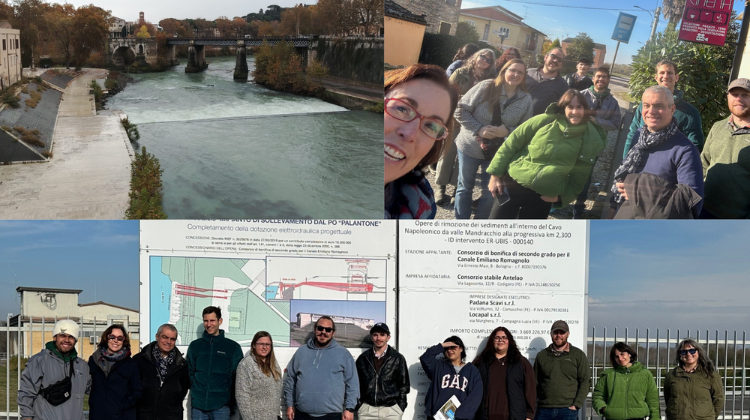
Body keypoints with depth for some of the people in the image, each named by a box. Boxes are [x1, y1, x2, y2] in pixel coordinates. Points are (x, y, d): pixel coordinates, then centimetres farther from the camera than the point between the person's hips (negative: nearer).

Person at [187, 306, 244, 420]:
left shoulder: (233, 347, 4)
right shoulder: (194, 346, 10)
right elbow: (190, 372, 13)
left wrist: (231, 402, -2)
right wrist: (195, 390, -1)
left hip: (221, 406, -2)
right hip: (198, 404, 2)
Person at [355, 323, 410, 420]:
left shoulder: (398, 358, 5)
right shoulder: (363, 359, 10)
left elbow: (404, 385, 8)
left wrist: (400, 408, 2)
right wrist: (358, 406, 5)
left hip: (391, 409, -1)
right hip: (367, 409, 1)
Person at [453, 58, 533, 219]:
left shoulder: (526, 100, -4)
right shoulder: (486, 87, -13)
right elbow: (461, 110, -12)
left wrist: (508, 131, -21)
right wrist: (479, 129, -23)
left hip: (498, 152, 2)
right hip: (470, 147, -2)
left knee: (491, 192, 8)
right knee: (465, 188, 11)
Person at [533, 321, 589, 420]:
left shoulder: (578, 355, 7)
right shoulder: (541, 355, 13)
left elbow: (585, 382, 2)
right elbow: (535, 383, 14)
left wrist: (577, 405, -8)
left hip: (567, 410, -2)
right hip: (543, 410, 2)